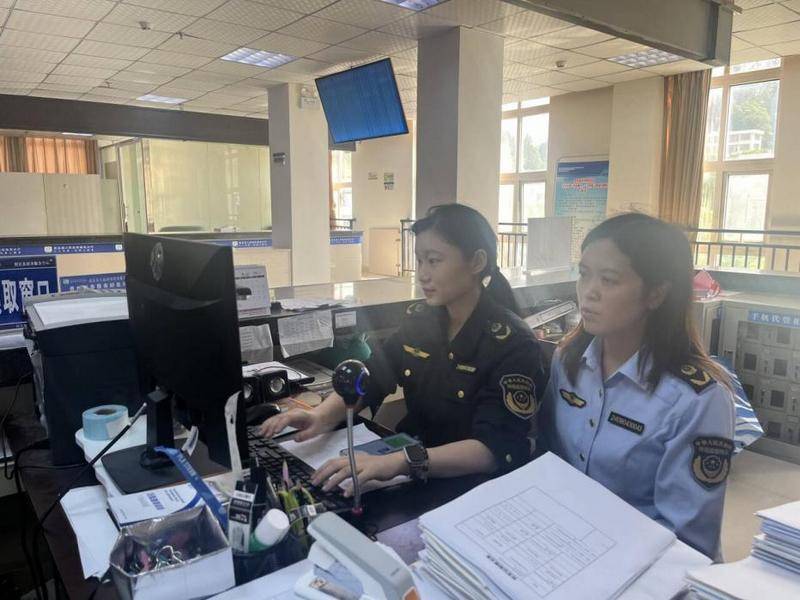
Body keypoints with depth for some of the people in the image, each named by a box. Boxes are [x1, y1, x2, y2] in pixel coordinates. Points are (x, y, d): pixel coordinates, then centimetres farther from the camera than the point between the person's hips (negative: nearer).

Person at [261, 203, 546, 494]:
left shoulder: (512, 344, -18)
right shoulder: (419, 319, 1)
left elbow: (496, 448, -27)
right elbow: (368, 380, 2)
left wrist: (399, 462, -41)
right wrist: (320, 416, -19)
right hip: (413, 473, 5)